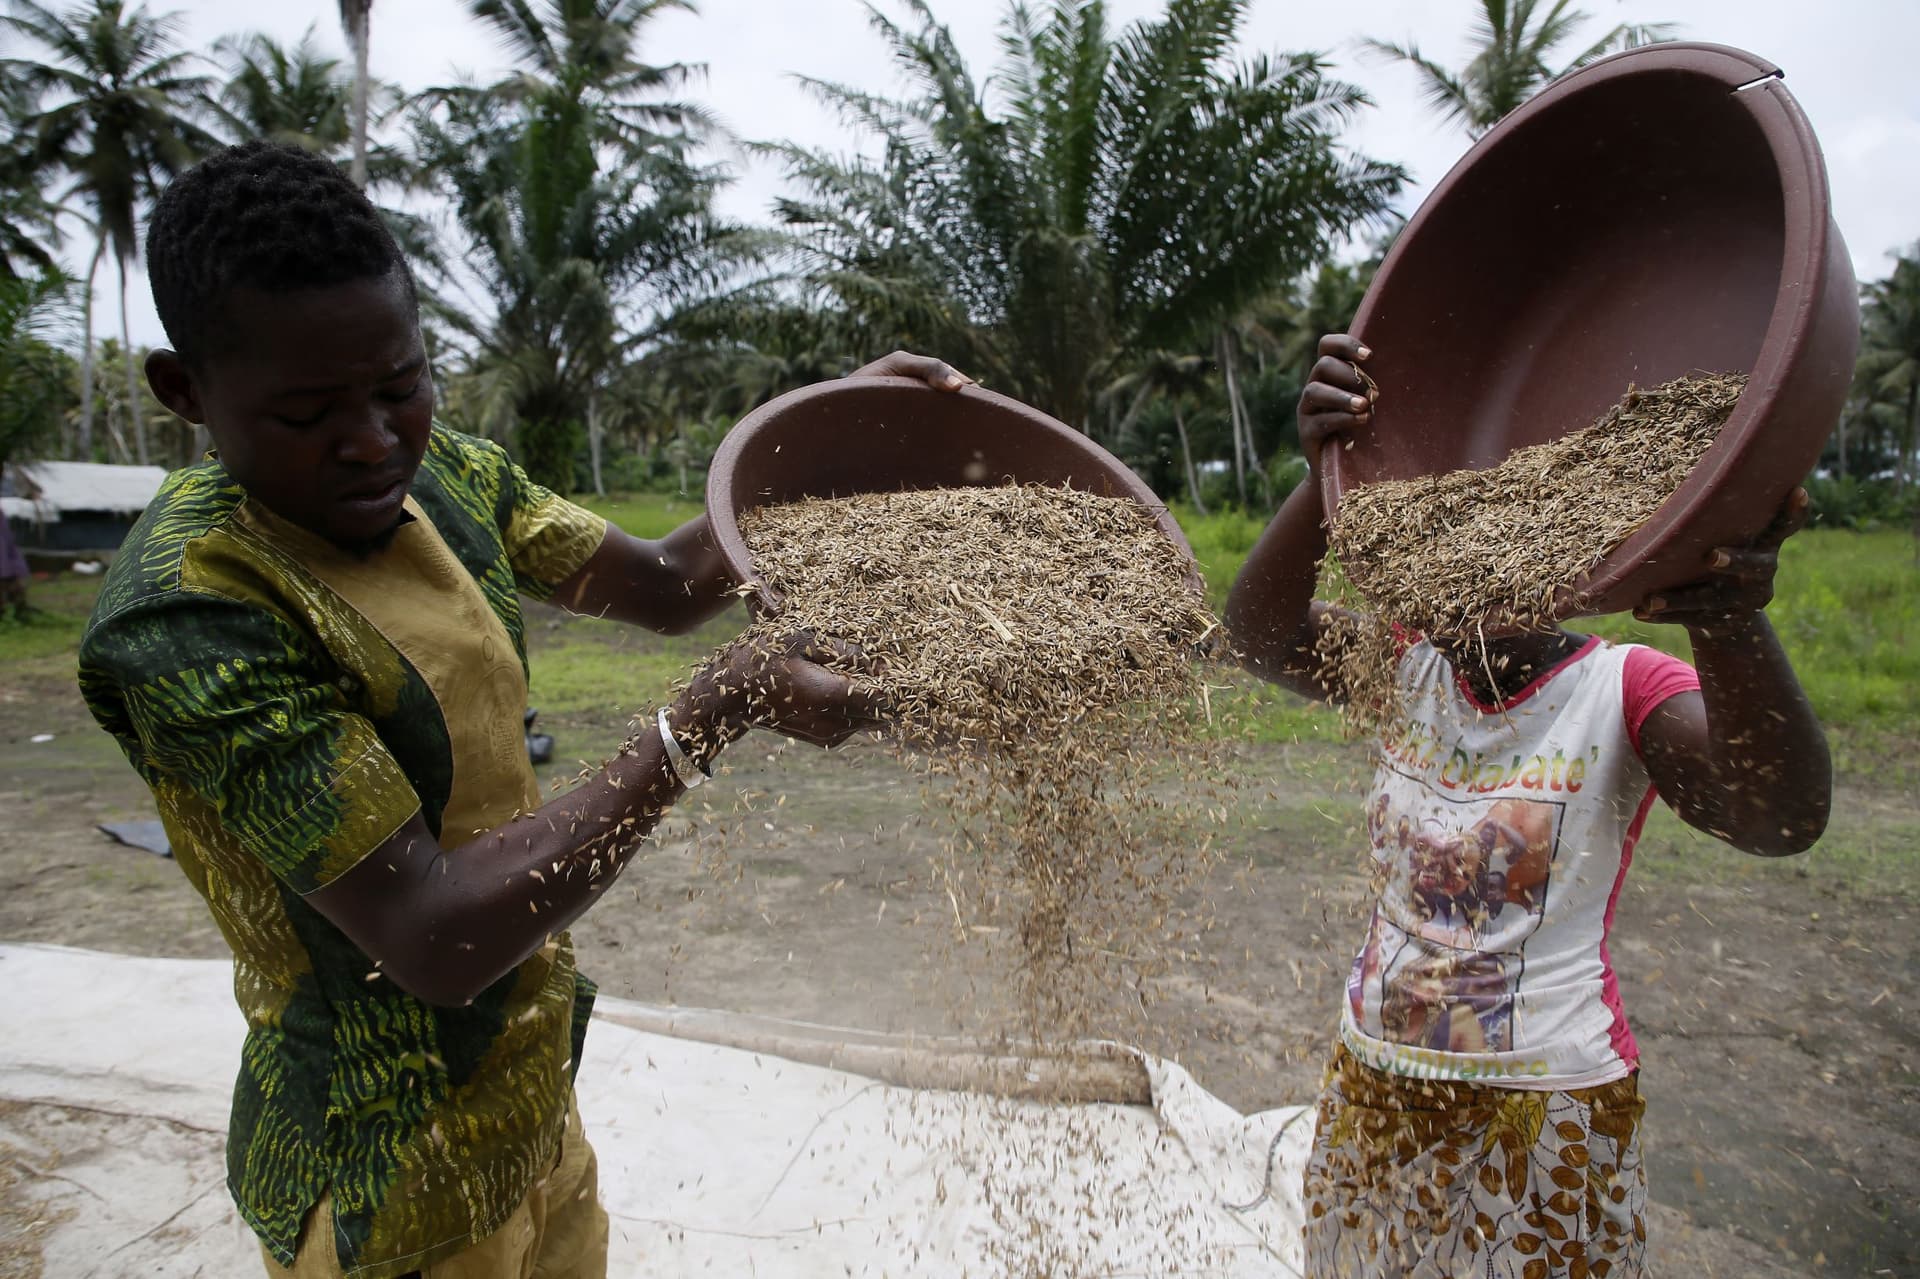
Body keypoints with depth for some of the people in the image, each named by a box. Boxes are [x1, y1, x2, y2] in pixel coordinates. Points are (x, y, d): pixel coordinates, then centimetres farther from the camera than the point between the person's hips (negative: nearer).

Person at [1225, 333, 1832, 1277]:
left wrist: (1734, 625, -51)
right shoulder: (1407, 665, -5)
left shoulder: (1625, 689, -14)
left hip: (1548, 1114, -3)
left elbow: (1782, 821, -32)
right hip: (1373, 1091, 4)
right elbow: (1259, 632, -22)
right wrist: (1326, 482, -40)